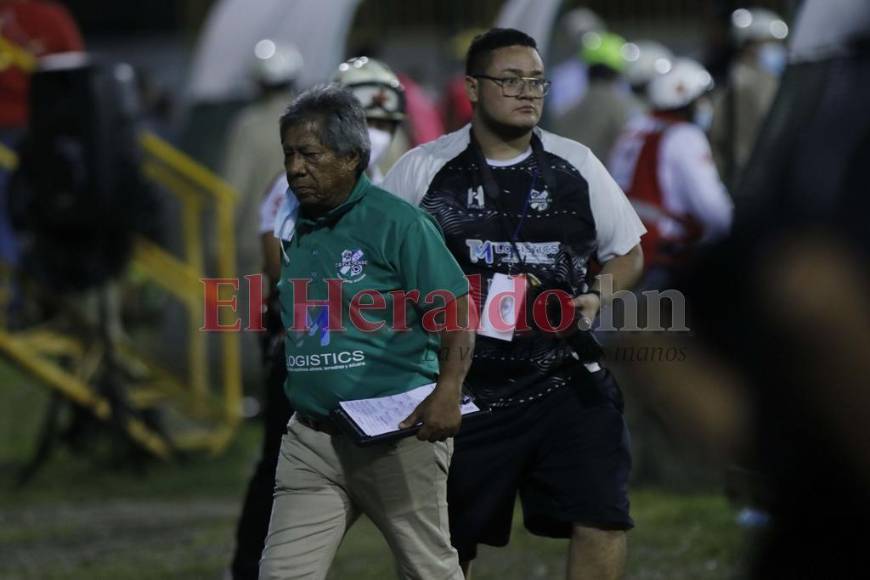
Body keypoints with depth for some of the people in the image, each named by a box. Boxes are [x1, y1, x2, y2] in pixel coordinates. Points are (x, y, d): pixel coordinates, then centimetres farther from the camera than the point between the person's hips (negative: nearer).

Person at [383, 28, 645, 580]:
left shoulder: (576, 166, 7)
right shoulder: (423, 170, 0)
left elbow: (628, 254, 16)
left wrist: (596, 298, -4)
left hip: (566, 382, 1)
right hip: (460, 389, -1)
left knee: (602, 521, -9)